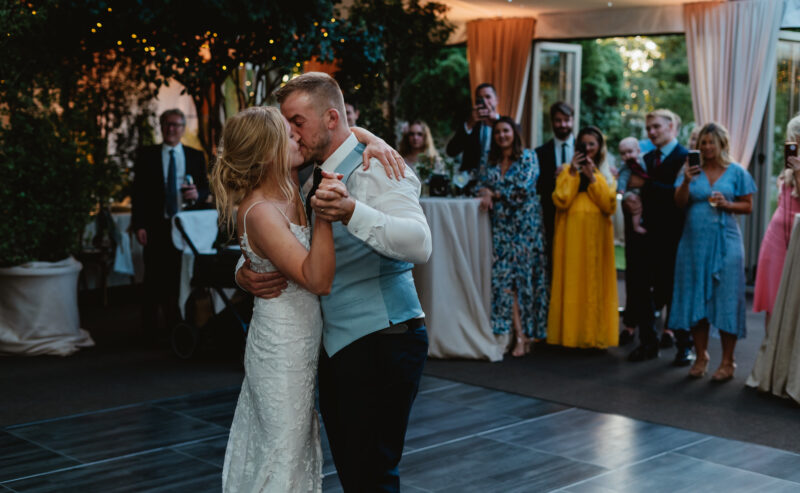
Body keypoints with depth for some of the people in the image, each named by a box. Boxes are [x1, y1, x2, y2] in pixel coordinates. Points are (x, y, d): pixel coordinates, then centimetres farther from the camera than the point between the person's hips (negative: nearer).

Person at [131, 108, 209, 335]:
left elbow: (205, 189, 12)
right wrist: (138, 225, -7)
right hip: (156, 227, -2)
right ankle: (150, 327, 8)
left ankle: (176, 324, 12)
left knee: (181, 278, 3)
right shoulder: (146, 155, 6)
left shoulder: (196, 156, 11)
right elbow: (138, 192, 2)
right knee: (154, 278, 0)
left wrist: (198, 194, -13)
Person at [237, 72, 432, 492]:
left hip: (381, 343, -9)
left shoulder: (375, 169, -11)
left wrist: (353, 214, -42)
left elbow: (419, 244, -27)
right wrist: (244, 273, -1)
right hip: (337, 345, 9)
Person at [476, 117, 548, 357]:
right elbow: (481, 185, 11)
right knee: (505, 276, -6)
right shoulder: (489, 160, 14)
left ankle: (525, 333, 4)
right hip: (501, 226, 4)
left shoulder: (528, 157, -1)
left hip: (524, 225, -4)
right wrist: (485, 193, -12)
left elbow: (523, 190, -11)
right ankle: (520, 334, -5)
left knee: (523, 275, -4)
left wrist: (495, 194, -7)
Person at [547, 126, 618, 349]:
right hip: (571, 234, -1)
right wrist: (572, 173, -7)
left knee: (595, 284, -1)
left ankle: (595, 334, 4)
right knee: (571, 282, -3)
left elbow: (609, 205, -4)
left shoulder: (606, 174, 12)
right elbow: (560, 201, -5)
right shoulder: (567, 170, 10)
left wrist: (592, 177, -7)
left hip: (596, 235, 1)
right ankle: (570, 333, 1)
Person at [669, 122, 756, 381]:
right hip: (694, 241, 2)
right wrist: (686, 181, -18)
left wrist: (727, 204, -12)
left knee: (725, 298, -2)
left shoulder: (736, 172, 4)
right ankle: (701, 356, 16)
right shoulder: (692, 170, 7)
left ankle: (727, 361, 6)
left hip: (725, 241, -2)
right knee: (695, 298, 4)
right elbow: (679, 202, -1)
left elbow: (748, 206, 5)